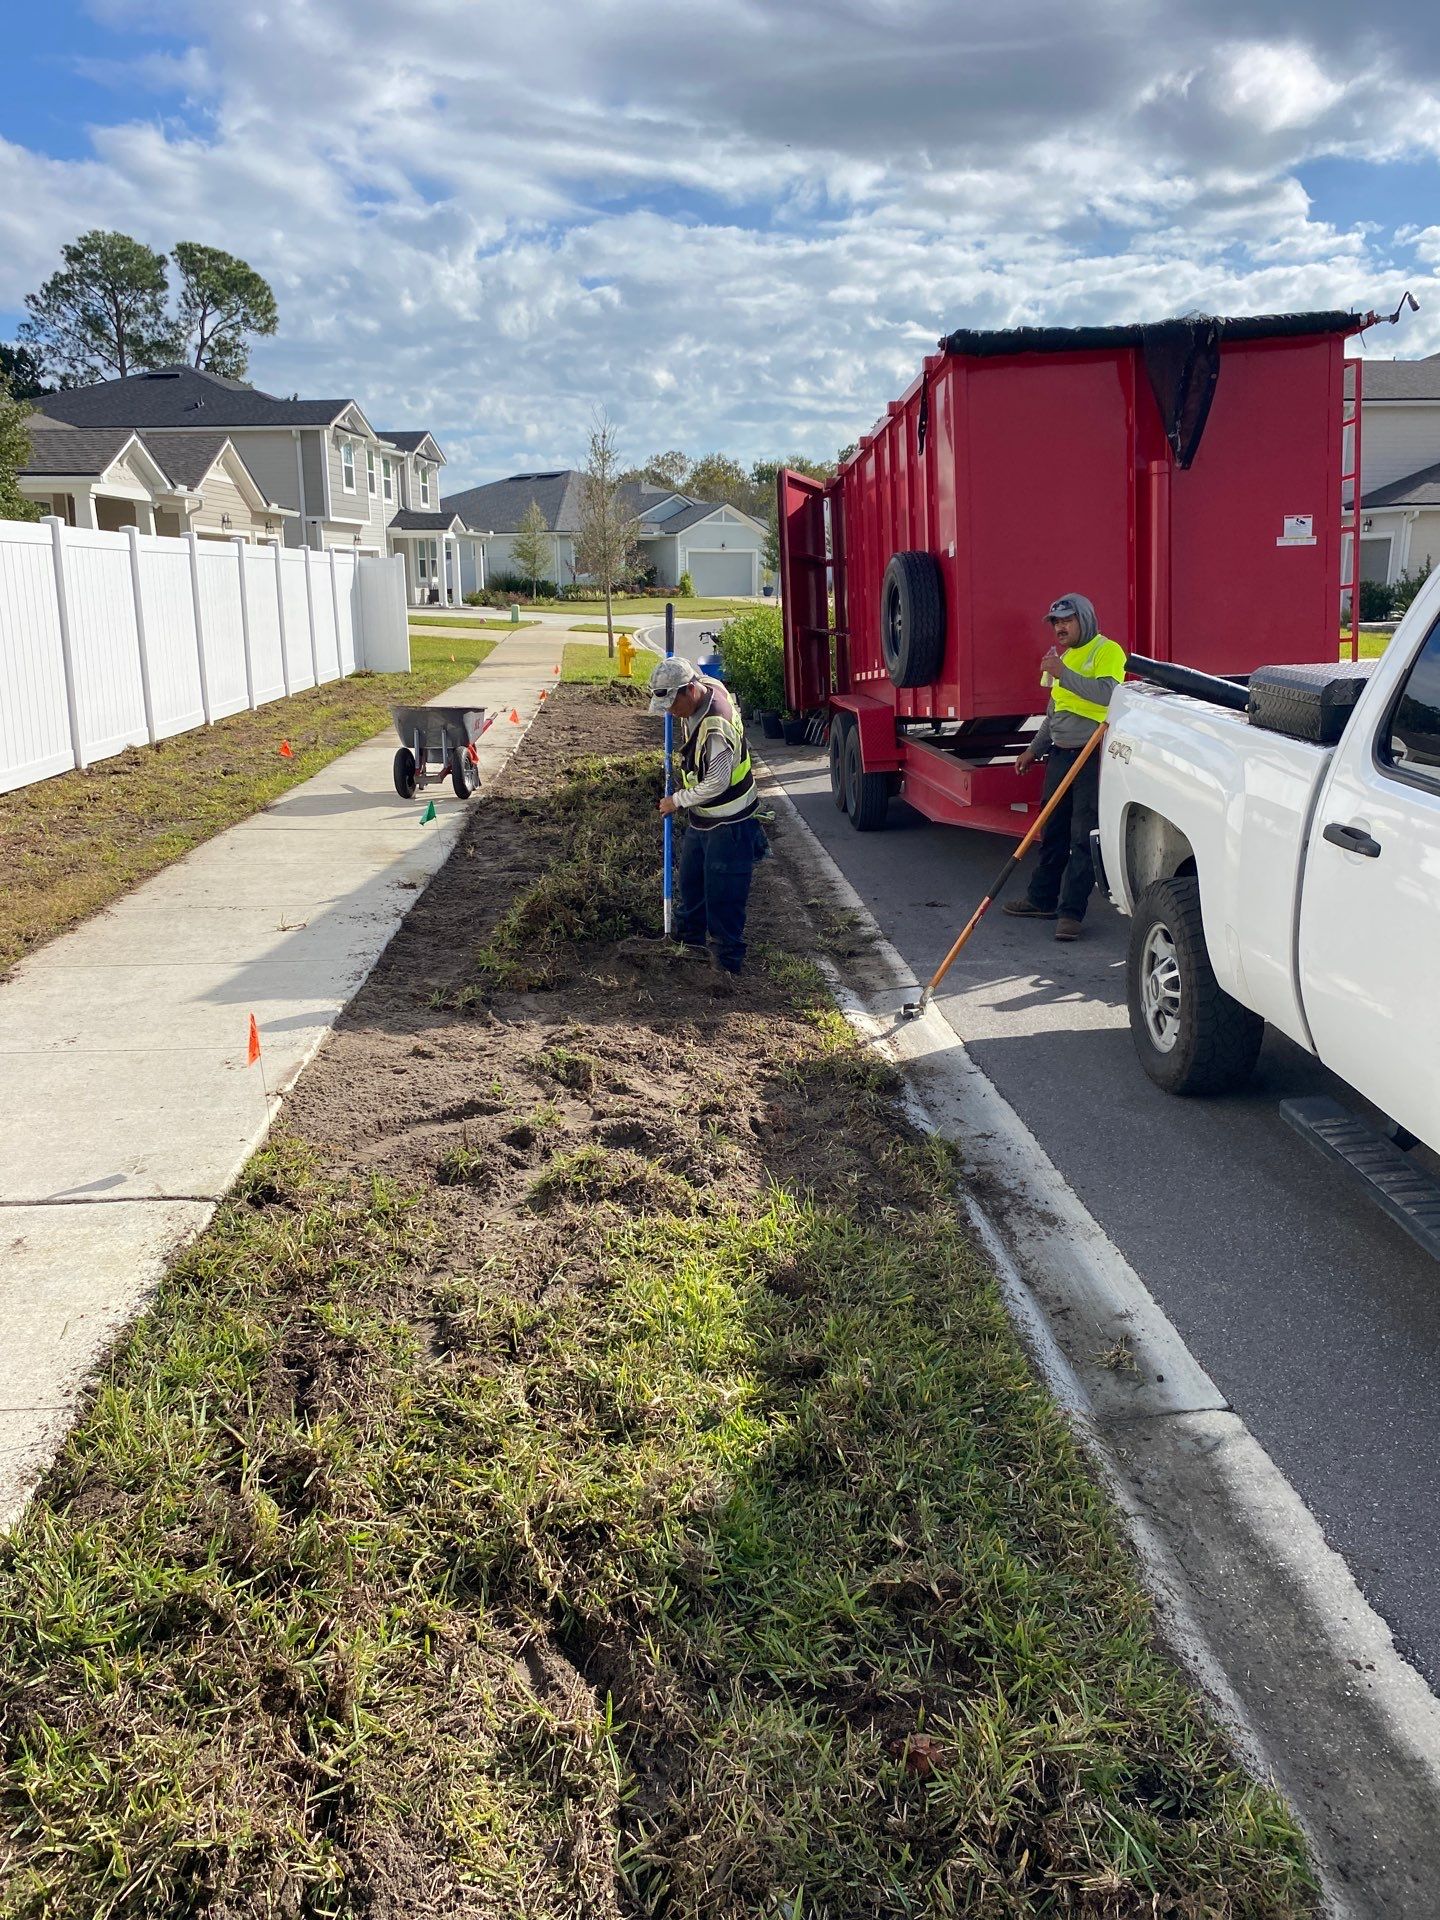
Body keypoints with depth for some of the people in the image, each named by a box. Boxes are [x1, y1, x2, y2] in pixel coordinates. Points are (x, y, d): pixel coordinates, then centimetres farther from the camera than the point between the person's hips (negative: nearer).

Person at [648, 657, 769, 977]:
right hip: (700, 816, 10)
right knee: (691, 878, 23)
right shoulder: (705, 686, -5)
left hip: (728, 823, -10)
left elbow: (715, 784, -29)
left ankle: (728, 959, 13)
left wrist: (677, 800, -13)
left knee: (724, 893, 0)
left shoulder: (716, 729, -33)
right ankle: (691, 936, 42)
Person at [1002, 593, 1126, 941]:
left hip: (1093, 756, -8)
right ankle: (1043, 899, 23)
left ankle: (1071, 911, -4)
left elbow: (1108, 693, -26)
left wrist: (1063, 674, -26)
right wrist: (1035, 749, 25)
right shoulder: (1063, 656, 20)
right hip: (1061, 754, 9)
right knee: (1052, 831, 14)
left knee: (1084, 837, -6)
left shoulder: (1107, 652, -7)